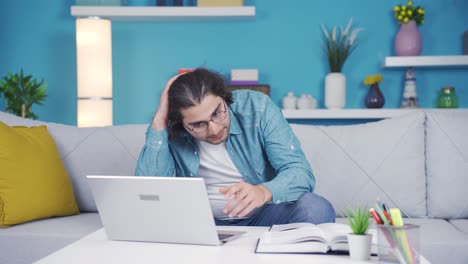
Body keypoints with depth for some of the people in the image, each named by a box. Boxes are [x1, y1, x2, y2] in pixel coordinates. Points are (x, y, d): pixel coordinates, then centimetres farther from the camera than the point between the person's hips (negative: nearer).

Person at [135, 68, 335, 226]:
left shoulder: (257, 107, -14)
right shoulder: (170, 132, -12)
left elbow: (300, 171, -19)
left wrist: (263, 192, -42)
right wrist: (159, 122, -25)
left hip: (264, 215, 1)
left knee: (316, 208, -28)